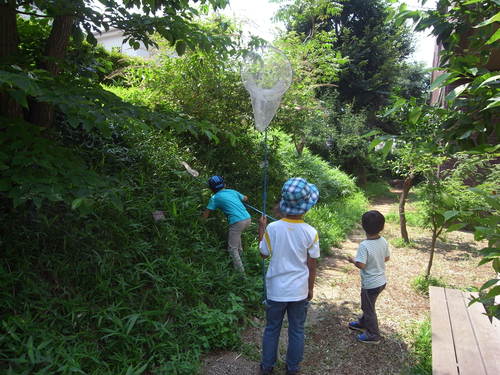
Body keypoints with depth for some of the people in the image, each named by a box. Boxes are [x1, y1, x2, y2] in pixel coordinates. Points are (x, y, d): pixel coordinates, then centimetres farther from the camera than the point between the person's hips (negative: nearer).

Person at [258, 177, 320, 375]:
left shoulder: (272, 228, -17)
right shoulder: (310, 232, -16)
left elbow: (264, 253, -1)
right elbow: (312, 266, -7)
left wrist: (261, 229, 10)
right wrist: (310, 289, 9)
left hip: (276, 290, 0)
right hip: (299, 291, 0)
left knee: (272, 329, 20)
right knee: (297, 331, 20)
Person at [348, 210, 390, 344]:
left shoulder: (364, 245, -28)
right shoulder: (383, 241, -7)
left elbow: (361, 265, -29)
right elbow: (387, 258, 6)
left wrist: (353, 260, -10)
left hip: (370, 284, -7)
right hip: (381, 281, 8)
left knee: (369, 308, 13)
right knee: (367, 304, 28)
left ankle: (373, 335, 28)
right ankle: (363, 323, 47)